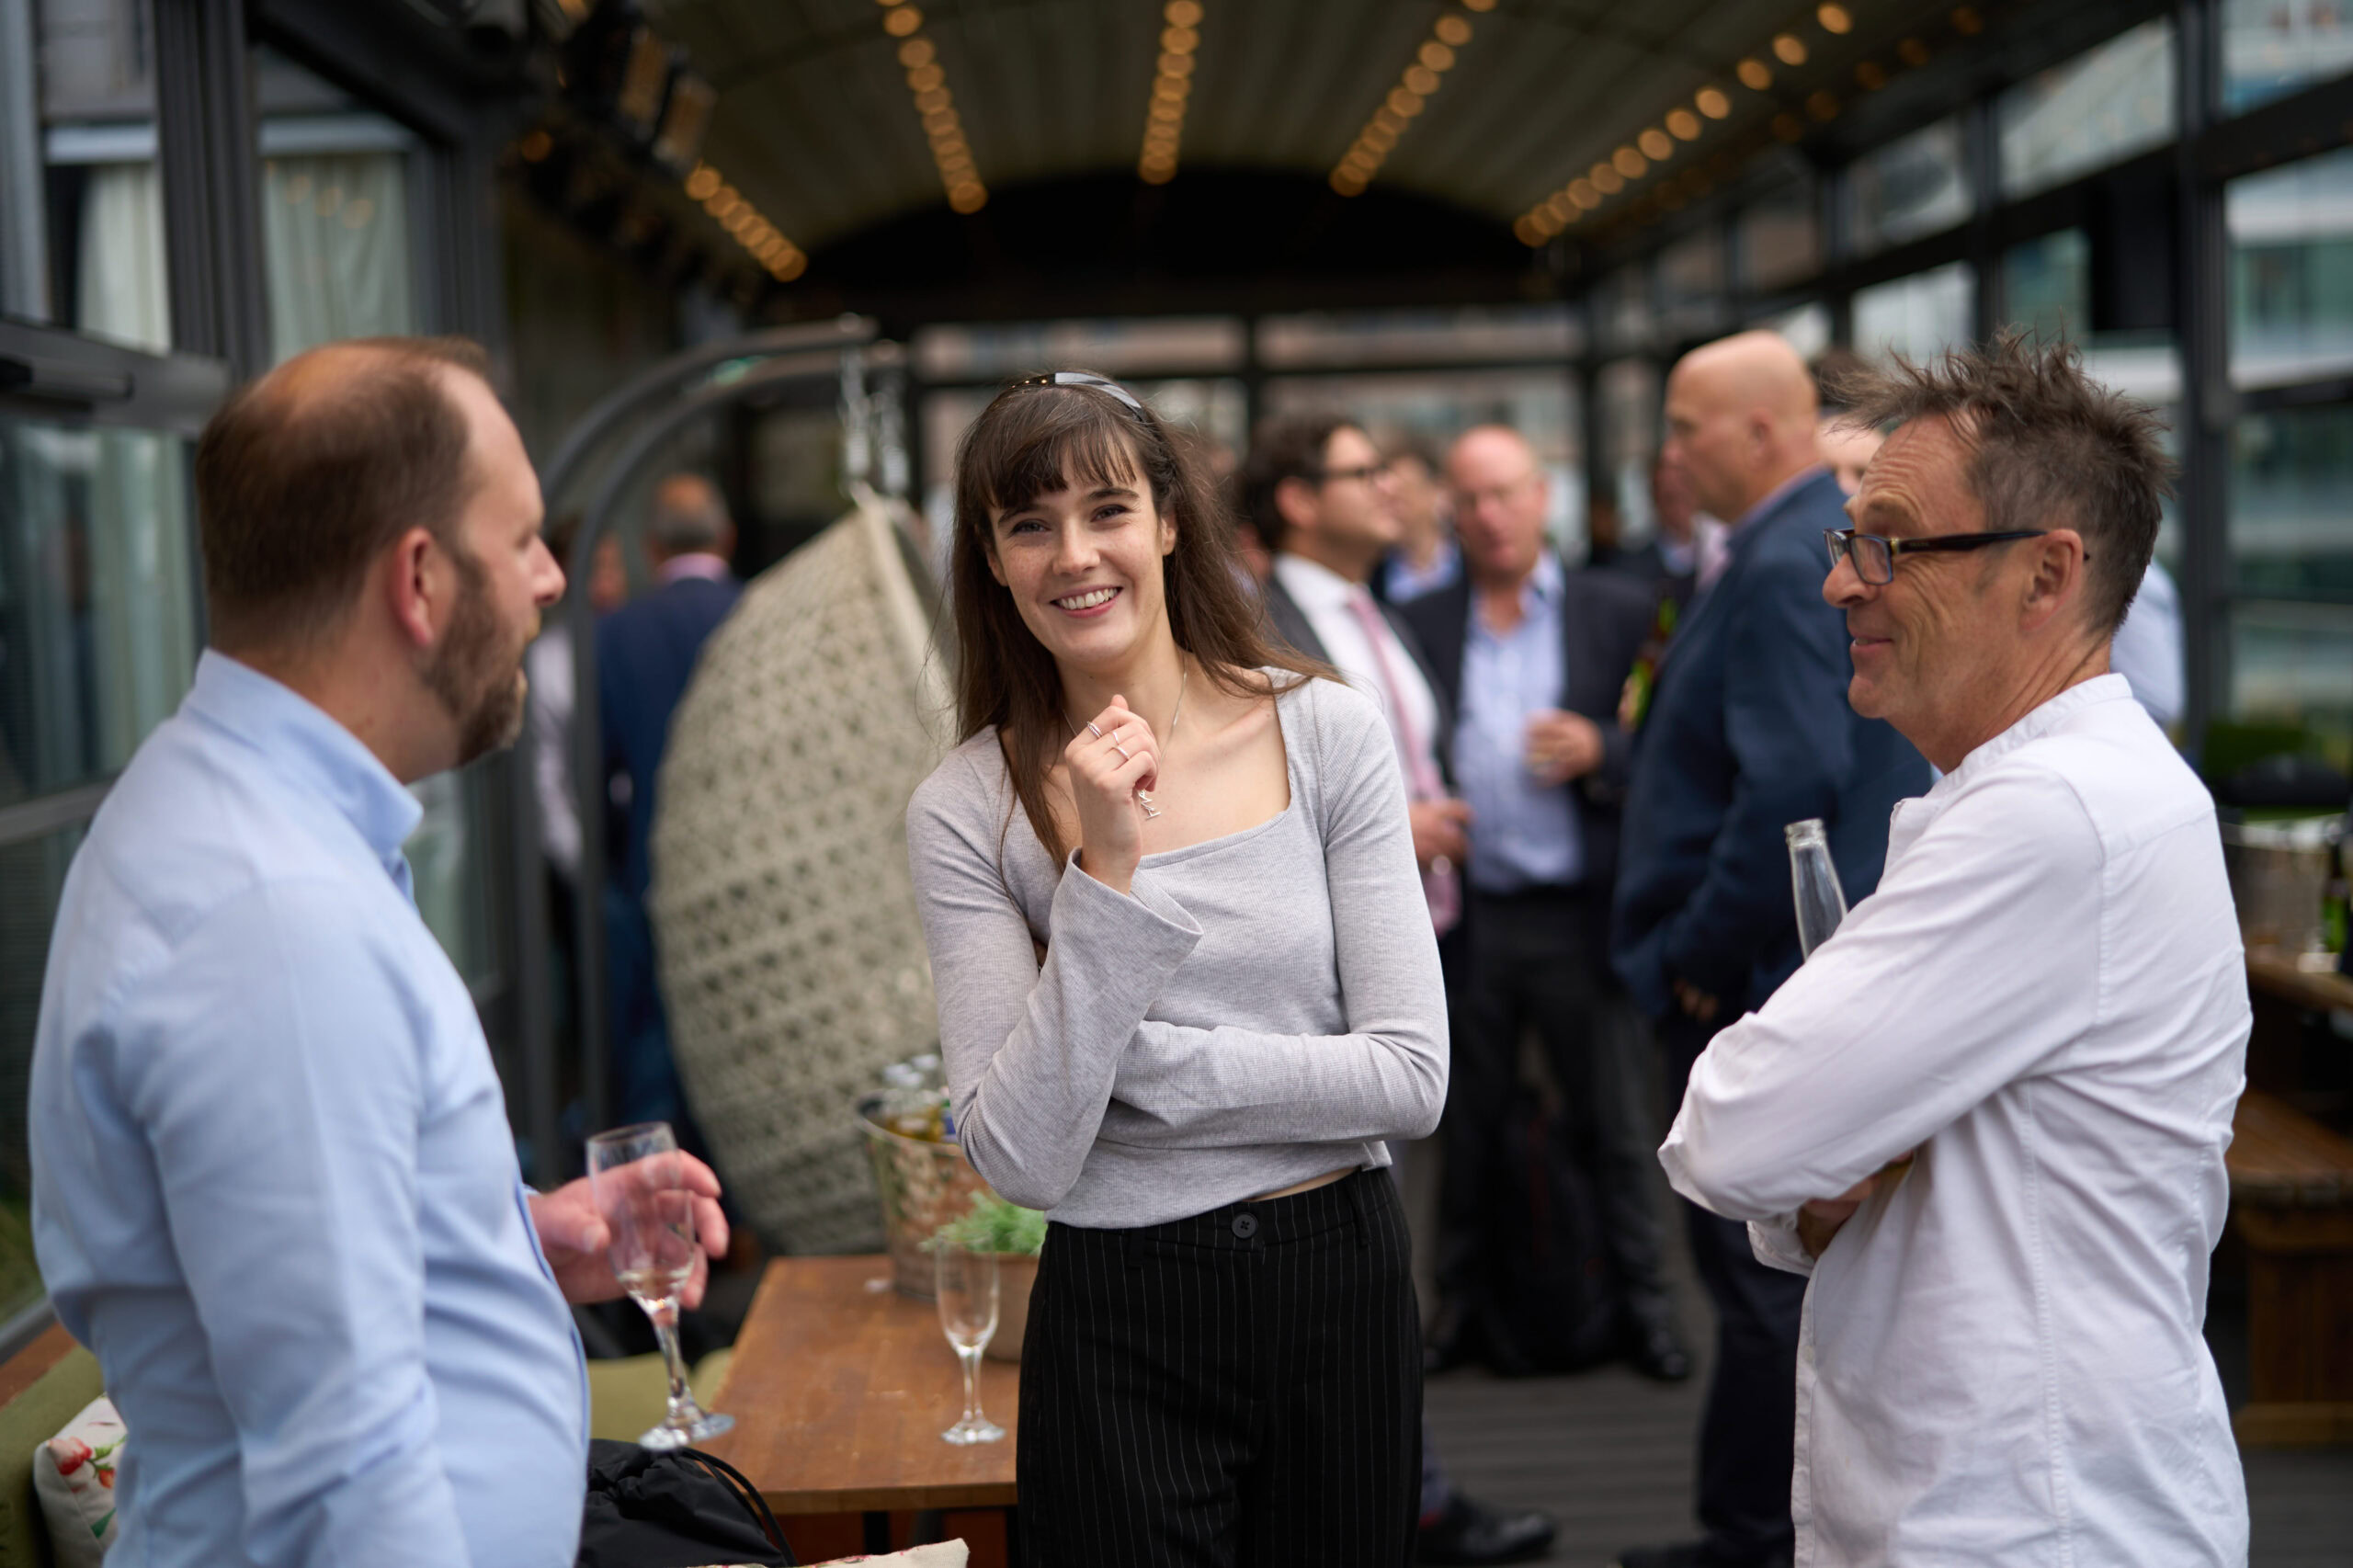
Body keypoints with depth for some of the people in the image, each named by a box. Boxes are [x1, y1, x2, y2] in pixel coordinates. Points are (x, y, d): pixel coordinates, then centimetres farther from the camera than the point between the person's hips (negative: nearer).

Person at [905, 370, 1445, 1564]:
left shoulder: (1327, 731, -5)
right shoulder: (965, 812, -7)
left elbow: (1411, 1075, -8)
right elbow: (1021, 1161, -14)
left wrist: (1149, 1062, -14)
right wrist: (1104, 873, -21)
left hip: (1343, 1288, 2)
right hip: (1121, 1326, -2)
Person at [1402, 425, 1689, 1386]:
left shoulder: (1617, 612, 6)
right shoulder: (1421, 624, 9)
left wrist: (1597, 753, -14)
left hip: (1578, 913, -1)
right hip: (1465, 915, 1)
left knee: (1612, 1125, 5)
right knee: (1468, 1125, 10)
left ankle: (1641, 1305, 17)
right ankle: (1465, 1308, 22)